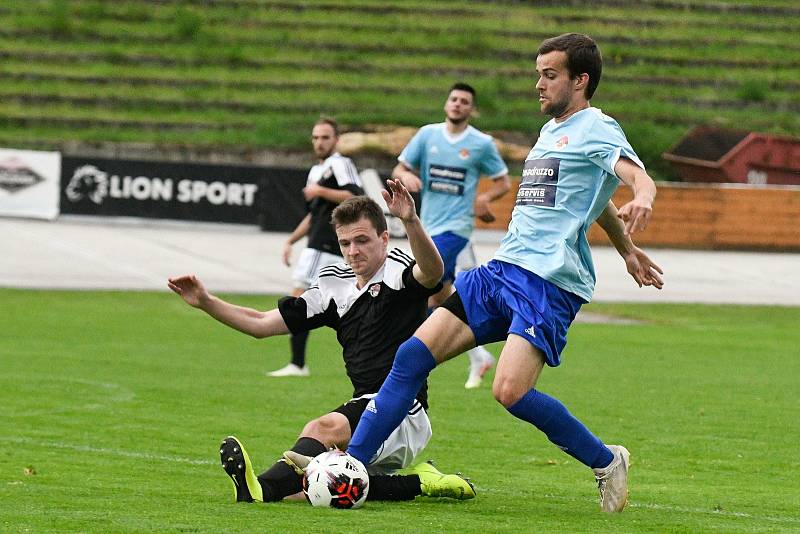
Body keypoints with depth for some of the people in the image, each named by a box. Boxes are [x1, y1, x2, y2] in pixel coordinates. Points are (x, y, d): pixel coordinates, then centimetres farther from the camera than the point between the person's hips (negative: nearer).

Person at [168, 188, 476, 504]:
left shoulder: (397, 270, -4)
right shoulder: (335, 284, 15)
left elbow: (432, 272, -30)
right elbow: (262, 324, 15)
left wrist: (411, 221, -47)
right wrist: (206, 303, 3)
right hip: (365, 405, 7)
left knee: (324, 428, -34)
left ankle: (261, 489, -56)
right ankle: (418, 483, -7)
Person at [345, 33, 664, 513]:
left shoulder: (596, 128, -3)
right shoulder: (551, 131, 23)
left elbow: (637, 175, -22)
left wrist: (641, 200, -45)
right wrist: (627, 250, 45)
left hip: (551, 281, -8)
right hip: (502, 270, 8)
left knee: (510, 391, -23)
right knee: (413, 355, -3)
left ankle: (607, 462, -2)